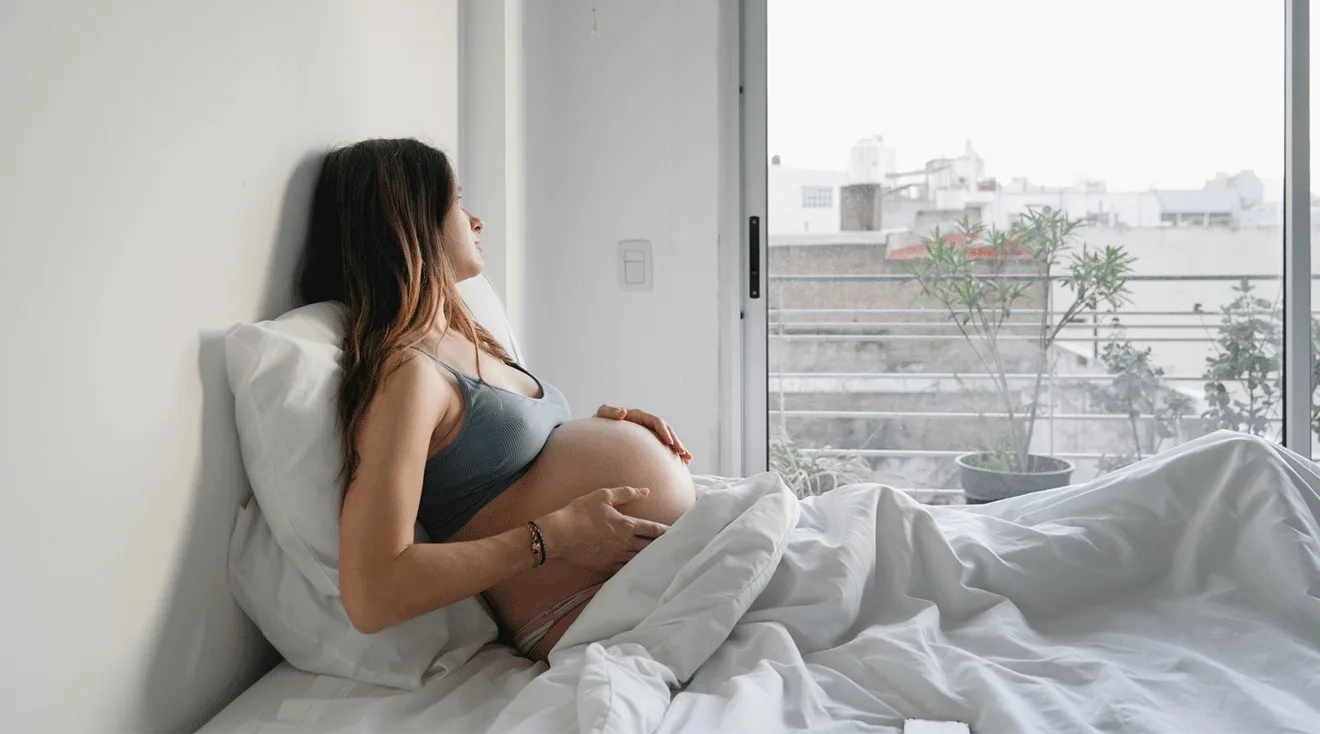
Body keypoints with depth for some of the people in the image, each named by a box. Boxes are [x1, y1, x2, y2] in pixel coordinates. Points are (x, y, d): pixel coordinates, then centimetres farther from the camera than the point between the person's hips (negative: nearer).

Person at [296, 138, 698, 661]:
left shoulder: (462, 339, 11)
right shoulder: (406, 372, -18)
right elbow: (370, 596, -27)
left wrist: (597, 426, 4)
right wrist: (558, 534, -24)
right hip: (579, 613, -9)